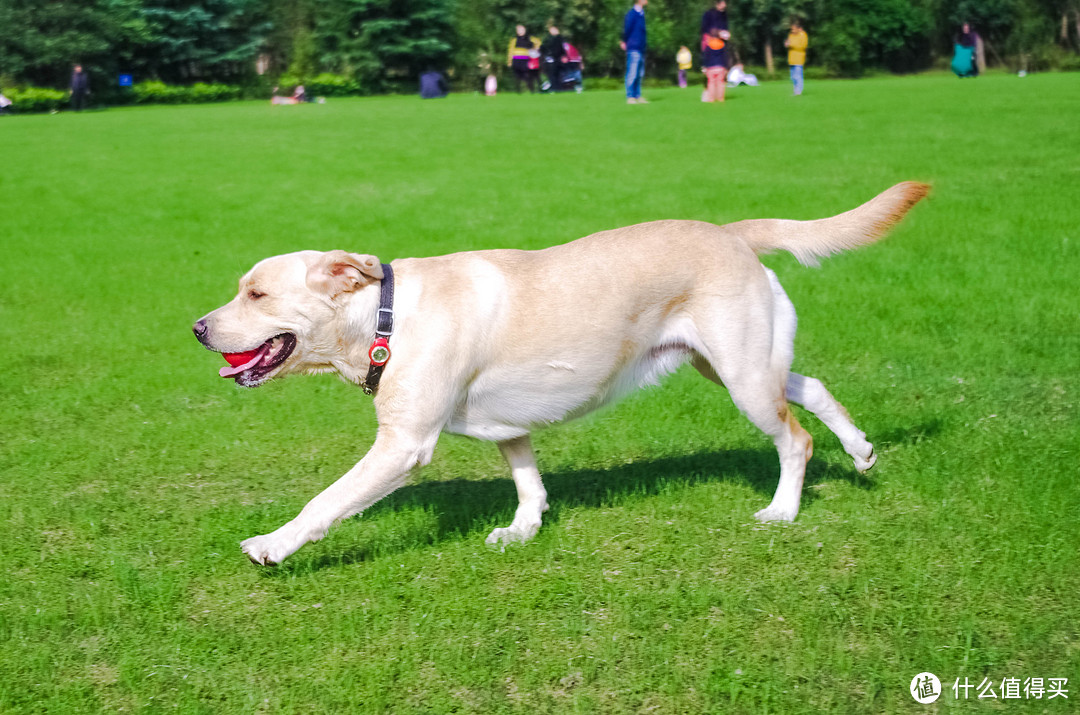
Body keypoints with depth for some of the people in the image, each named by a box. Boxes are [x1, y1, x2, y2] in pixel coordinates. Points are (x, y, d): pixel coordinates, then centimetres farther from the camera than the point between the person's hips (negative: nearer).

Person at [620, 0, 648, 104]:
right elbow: (627, 29, -11)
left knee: (640, 75, 11)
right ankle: (630, 97, -7)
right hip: (634, 49, -9)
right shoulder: (632, 13, -11)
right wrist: (625, 42, 1)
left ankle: (638, 96, 16)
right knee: (632, 73, -9)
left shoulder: (641, 14, 16)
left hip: (641, 49, 9)